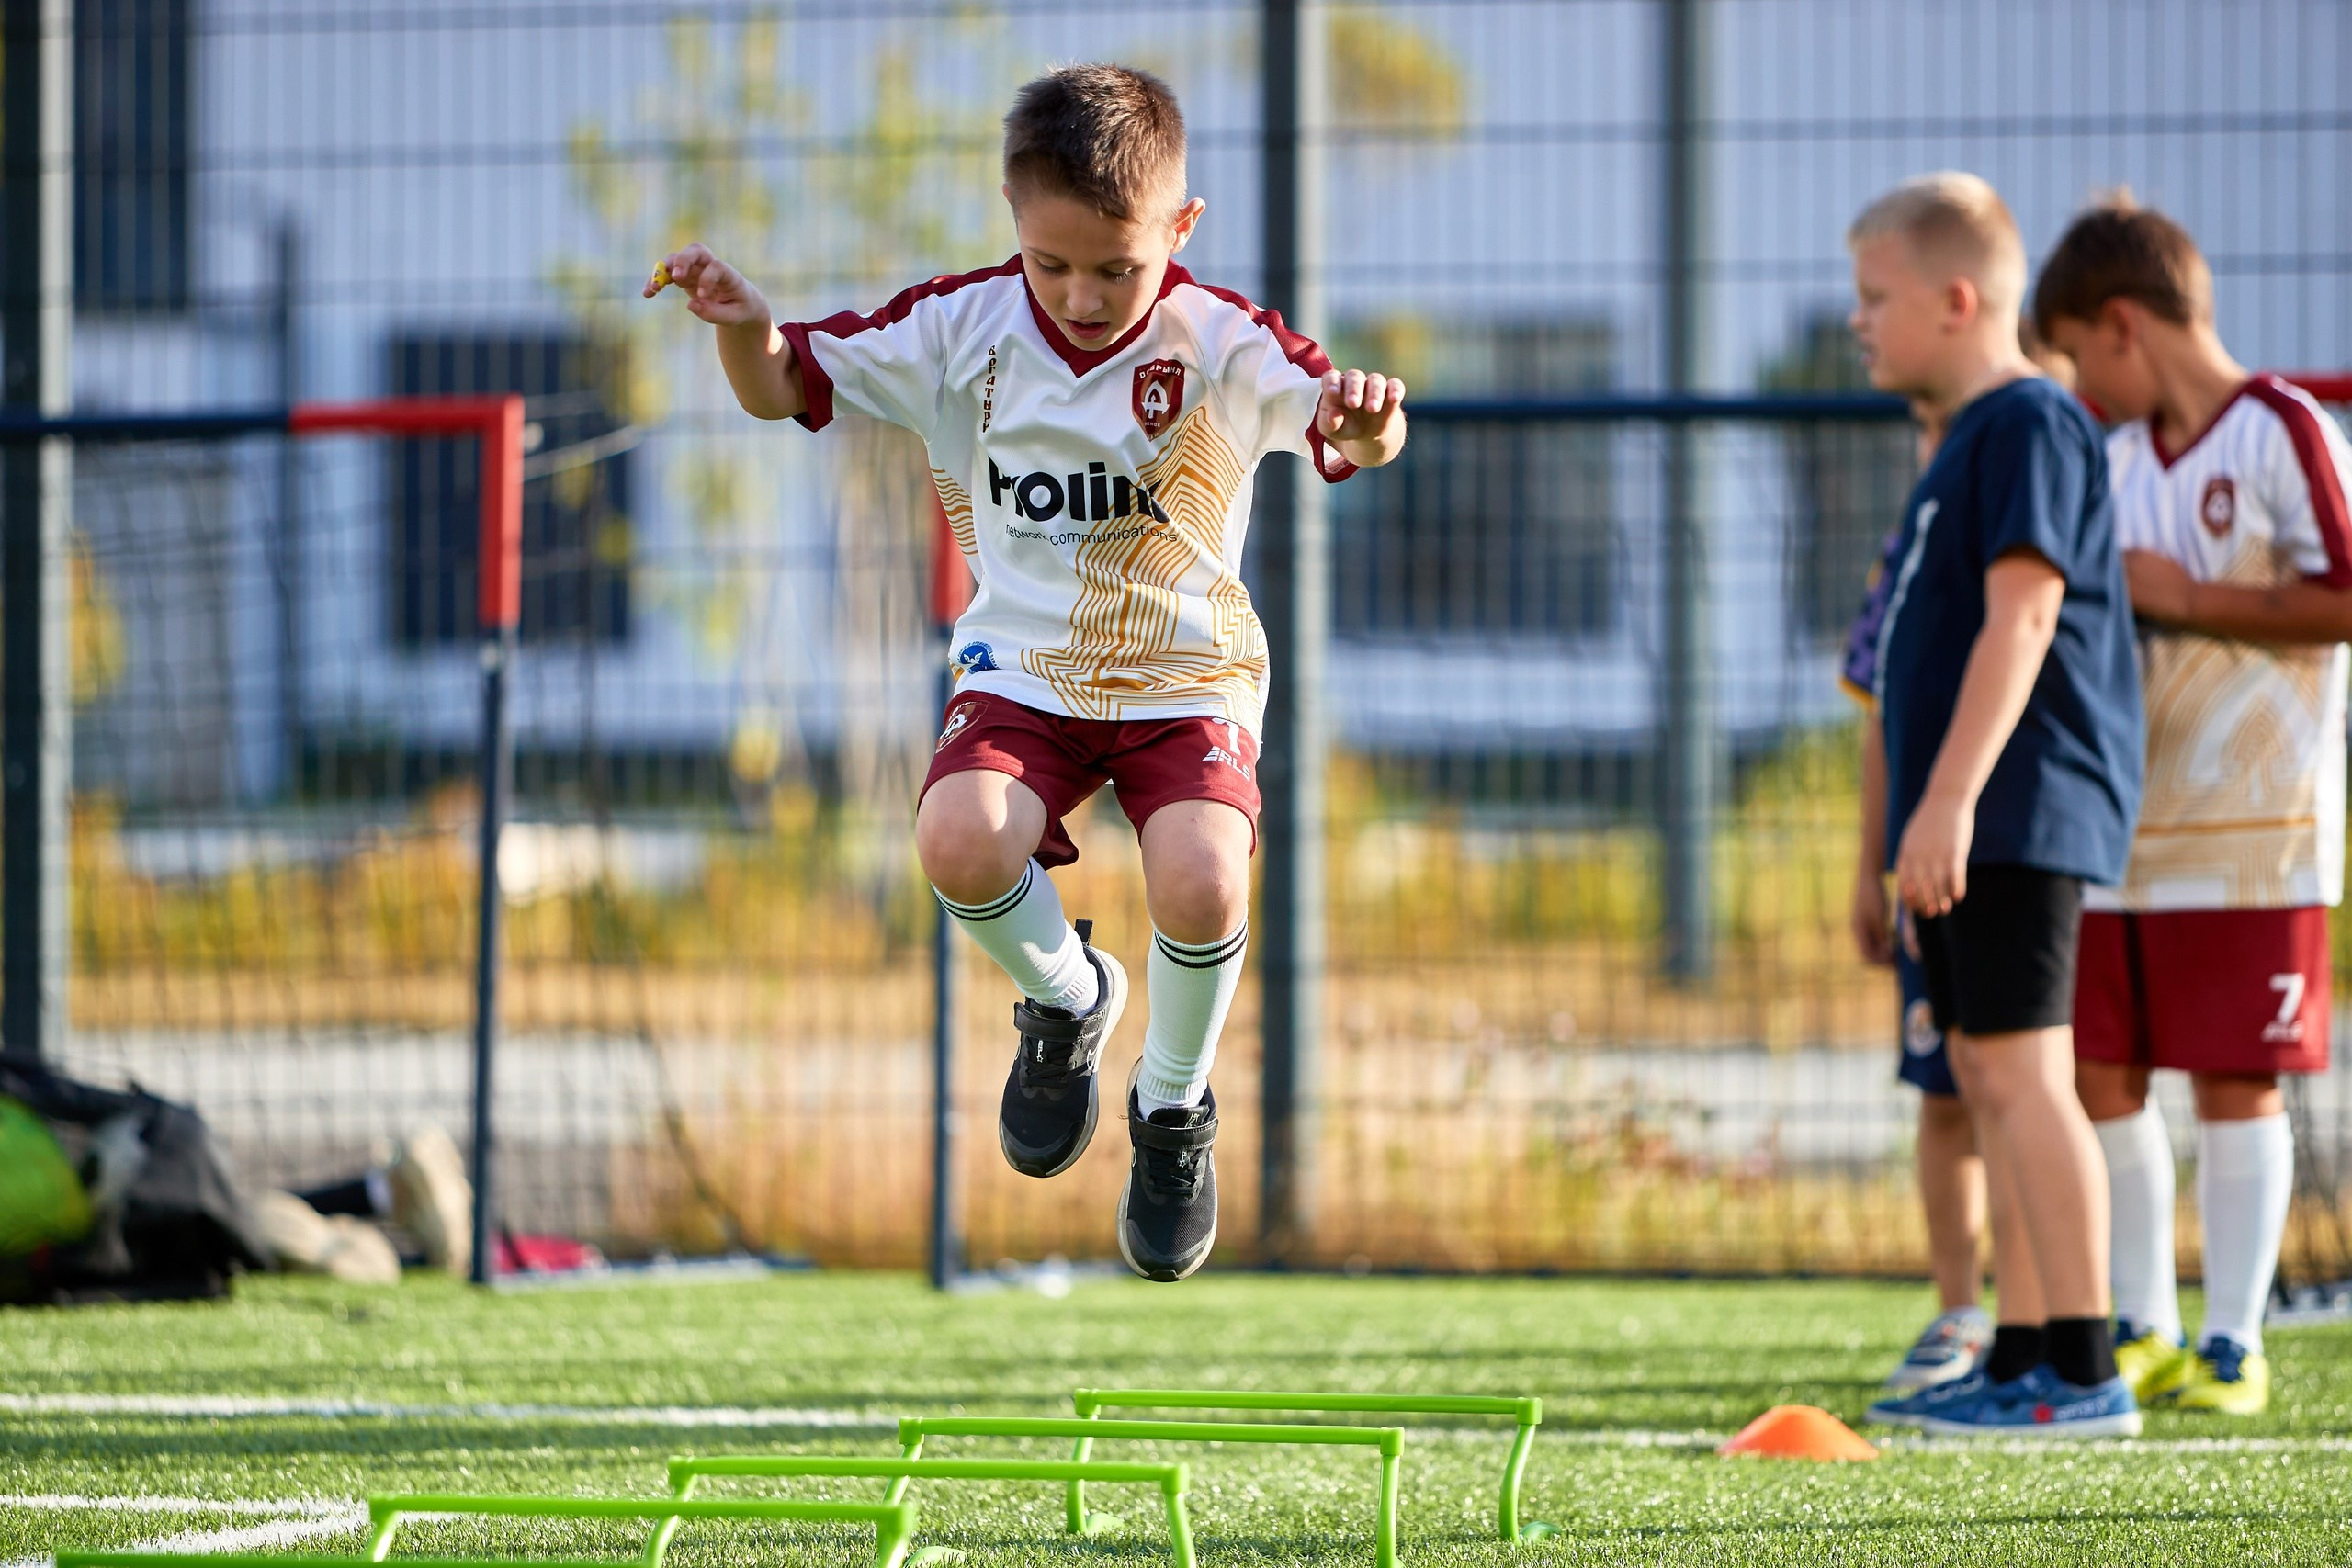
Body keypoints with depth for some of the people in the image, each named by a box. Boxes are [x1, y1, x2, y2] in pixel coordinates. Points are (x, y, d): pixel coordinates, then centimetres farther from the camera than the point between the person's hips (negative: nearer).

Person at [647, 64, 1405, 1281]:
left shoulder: (1224, 344, -14)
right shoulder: (964, 328, -6)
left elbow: (1349, 436, -30)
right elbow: (785, 390, -1)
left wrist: (1367, 420, -56)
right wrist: (747, 327, -25)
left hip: (1189, 680, -2)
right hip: (1024, 672, 2)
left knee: (1202, 882, -30)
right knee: (960, 844, -29)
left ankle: (1174, 1110, 4)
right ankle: (1065, 998, 8)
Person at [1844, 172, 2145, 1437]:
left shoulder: (2029, 424, -11)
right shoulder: (1967, 440, 20)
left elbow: (2022, 618, -20)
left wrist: (1951, 798, -26)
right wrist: (1921, 826, 25)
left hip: (2019, 812, -11)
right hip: (1975, 828, 11)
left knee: (2020, 1071, -14)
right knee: (1987, 1077, 11)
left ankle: (2083, 1370, -15)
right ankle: (2027, 1363, 15)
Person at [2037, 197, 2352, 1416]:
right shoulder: (2120, 458, 16)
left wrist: (2184, 598, -14)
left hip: (2249, 833, -7)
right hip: (2116, 828, 7)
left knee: (2235, 1085, -3)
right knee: (2099, 1077, 6)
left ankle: (2235, 1342, 4)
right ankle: (2141, 1330, 16)